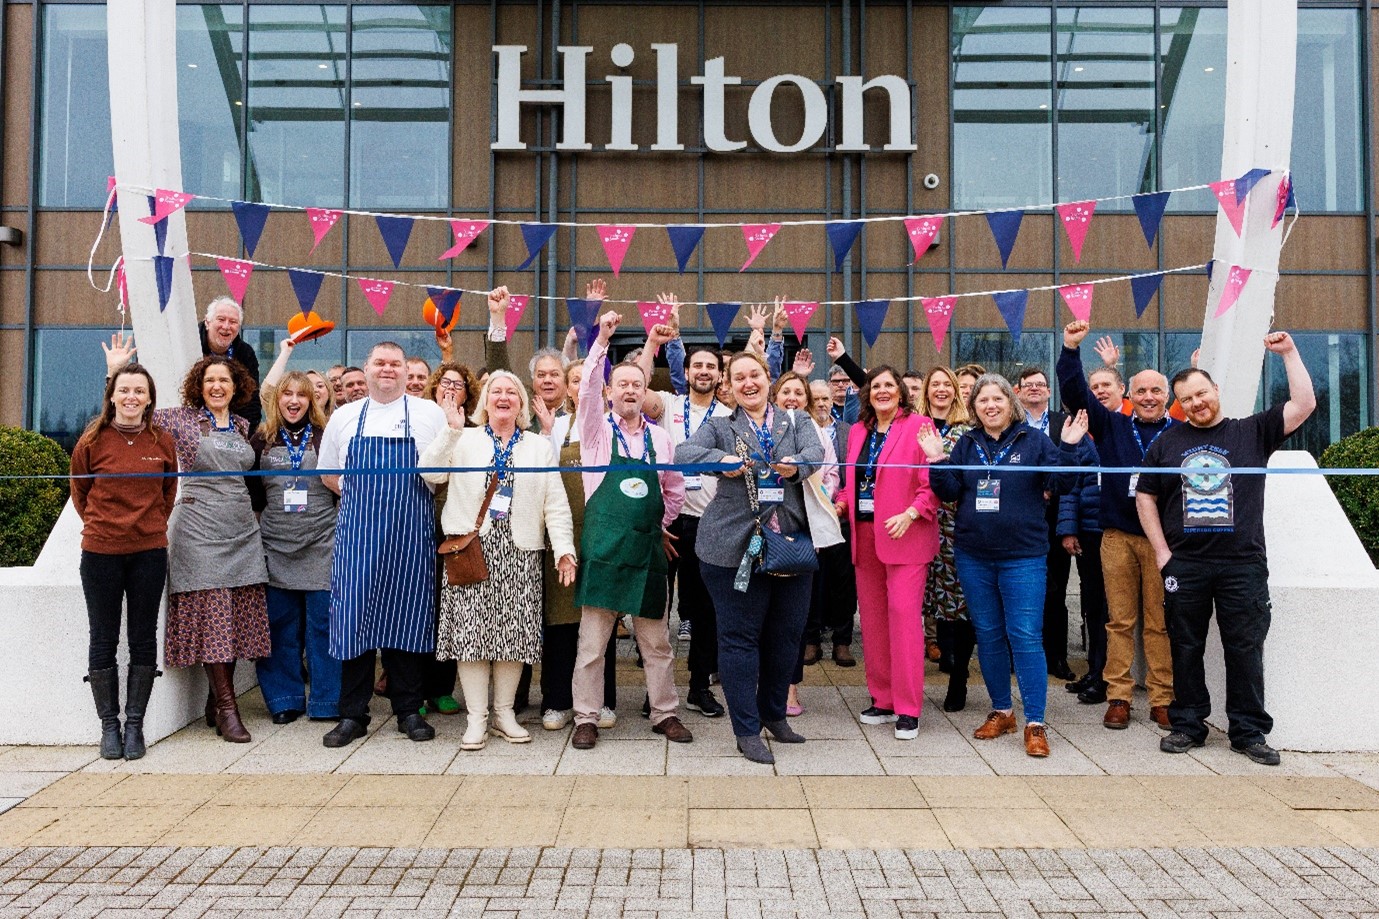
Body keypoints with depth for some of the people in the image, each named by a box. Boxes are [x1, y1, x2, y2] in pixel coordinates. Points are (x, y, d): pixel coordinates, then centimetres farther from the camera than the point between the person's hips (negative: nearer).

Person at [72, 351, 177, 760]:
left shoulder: (162, 442, 2)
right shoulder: (93, 440, -2)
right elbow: (79, 491, 11)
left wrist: (152, 524, 10)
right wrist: (100, 523, 10)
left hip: (149, 551, 1)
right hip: (100, 552, -1)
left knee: (144, 640, 6)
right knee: (104, 640, 6)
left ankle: (135, 724, 16)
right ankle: (109, 725, 17)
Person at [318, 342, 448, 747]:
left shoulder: (429, 413, 5)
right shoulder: (344, 417, 12)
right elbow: (328, 475, 18)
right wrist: (363, 498, 8)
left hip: (411, 534, -1)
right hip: (357, 532, 2)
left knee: (408, 618, 3)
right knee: (353, 618, 1)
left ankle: (408, 710, 15)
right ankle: (353, 714, 11)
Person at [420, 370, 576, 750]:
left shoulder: (540, 447, 13)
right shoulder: (464, 440, 10)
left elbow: (556, 504, 6)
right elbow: (431, 473, -7)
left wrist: (564, 549, -4)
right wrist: (451, 431, -16)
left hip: (519, 551, 1)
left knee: (514, 630, 3)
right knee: (471, 627, -2)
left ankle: (504, 712, 17)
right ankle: (476, 718, 7)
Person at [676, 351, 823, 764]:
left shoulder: (794, 422, 12)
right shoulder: (719, 427, 8)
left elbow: (816, 451, -7)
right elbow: (683, 453, -10)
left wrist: (797, 464, -29)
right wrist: (721, 460, -29)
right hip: (736, 547, -3)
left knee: (786, 633, 12)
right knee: (739, 636, 1)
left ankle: (773, 713, 32)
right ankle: (747, 730, 11)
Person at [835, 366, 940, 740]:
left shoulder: (918, 426, -4)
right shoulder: (857, 431, 15)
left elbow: (933, 481, -9)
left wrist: (909, 515, -20)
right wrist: (841, 504, 3)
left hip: (905, 535, -6)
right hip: (865, 534, 6)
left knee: (904, 613, -9)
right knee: (872, 615, 8)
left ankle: (907, 709, -1)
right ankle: (882, 700, 20)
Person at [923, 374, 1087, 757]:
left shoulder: (1033, 440, 0)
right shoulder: (966, 444, 9)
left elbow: (1059, 484, -6)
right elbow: (950, 491, 5)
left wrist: (1068, 448, -18)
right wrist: (937, 460, -8)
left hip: (1022, 556, -3)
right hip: (973, 556, 4)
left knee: (1025, 636, -6)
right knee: (987, 635, 11)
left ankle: (1035, 723, 1)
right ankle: (1001, 711, 25)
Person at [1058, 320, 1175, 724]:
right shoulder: (1112, 426, 11)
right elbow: (1075, 393, 5)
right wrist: (1071, 349, -4)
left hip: (1162, 538, -1)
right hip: (1117, 535, 1)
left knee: (1160, 622, 3)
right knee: (1120, 620, 5)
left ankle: (1162, 699, 13)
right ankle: (1118, 695, 12)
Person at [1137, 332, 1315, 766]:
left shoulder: (1252, 432, 6)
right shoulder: (1167, 442, 9)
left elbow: (1304, 405, -4)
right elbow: (1145, 496, 11)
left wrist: (1288, 352, -6)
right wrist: (1162, 551, 3)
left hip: (1243, 564, -1)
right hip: (1184, 565, 1)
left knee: (1245, 649, 4)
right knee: (1185, 648, 8)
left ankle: (1248, 732, 14)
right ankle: (1188, 725, 19)